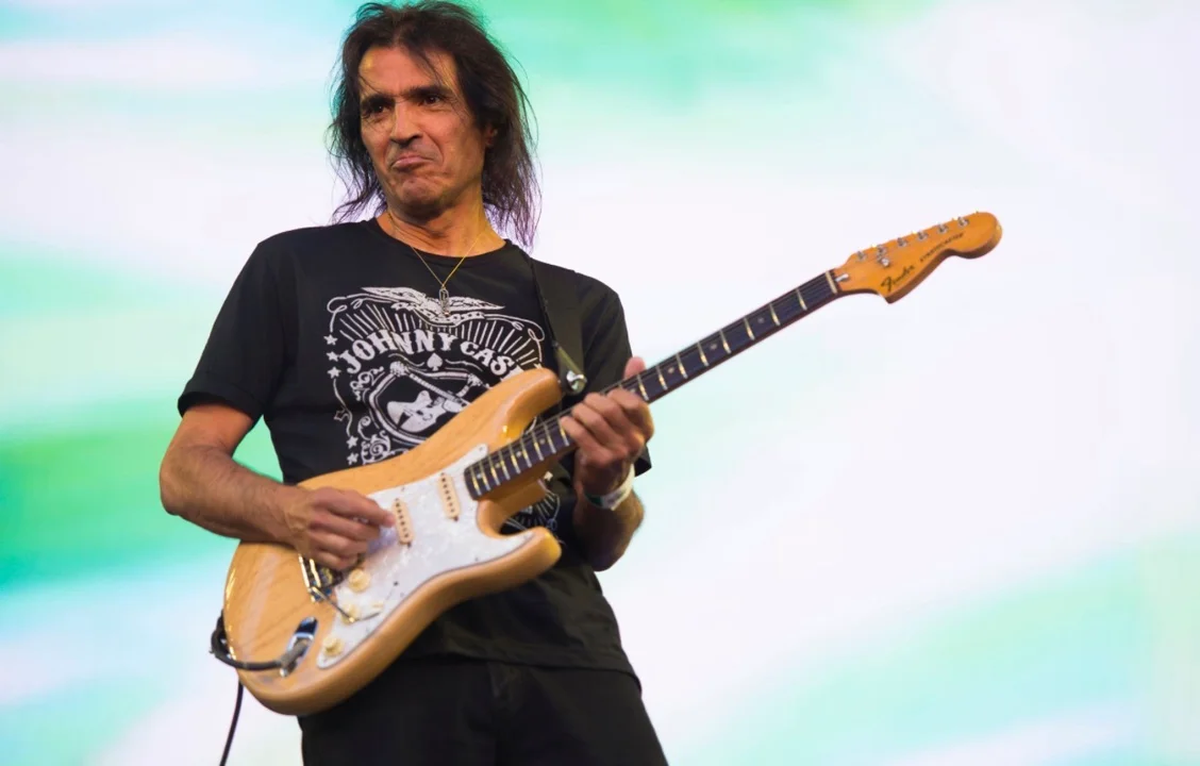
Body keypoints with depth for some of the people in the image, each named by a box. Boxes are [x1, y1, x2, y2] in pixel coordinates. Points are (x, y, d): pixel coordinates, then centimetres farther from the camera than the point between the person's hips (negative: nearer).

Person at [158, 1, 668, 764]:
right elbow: (186, 470, 9)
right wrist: (289, 513, -11)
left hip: (562, 651, 2)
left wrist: (604, 487, -9)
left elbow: (600, 549, 13)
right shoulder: (296, 269, 12)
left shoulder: (582, 307, 16)